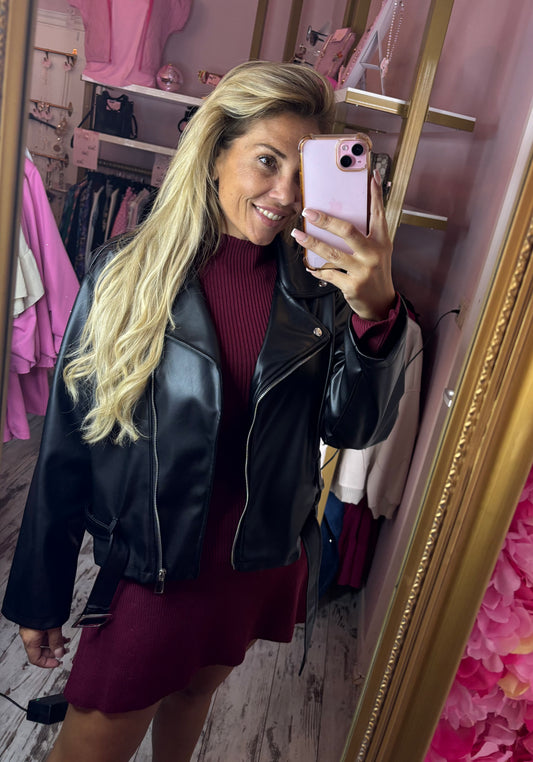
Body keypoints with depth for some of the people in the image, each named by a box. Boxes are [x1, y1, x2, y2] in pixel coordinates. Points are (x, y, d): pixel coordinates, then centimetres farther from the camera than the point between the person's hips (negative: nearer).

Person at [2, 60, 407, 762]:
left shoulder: (318, 288, -7)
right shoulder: (127, 273, -13)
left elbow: (356, 428, -11)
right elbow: (68, 443, -9)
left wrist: (377, 312, -29)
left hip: (264, 564, 3)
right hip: (149, 565, -2)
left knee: (193, 691, 28)